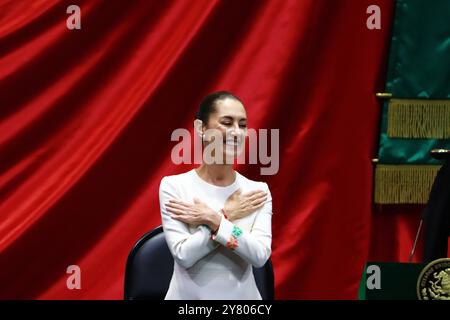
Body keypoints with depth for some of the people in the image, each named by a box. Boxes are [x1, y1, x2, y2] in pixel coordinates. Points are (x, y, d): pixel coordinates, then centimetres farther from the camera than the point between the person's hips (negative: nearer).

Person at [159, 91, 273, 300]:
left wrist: (213, 219, -18)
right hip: (188, 295, -2)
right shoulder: (173, 186, -8)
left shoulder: (258, 191, -3)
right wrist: (227, 216, -14)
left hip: (242, 295, 2)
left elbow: (260, 255, -15)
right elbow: (184, 255, -17)